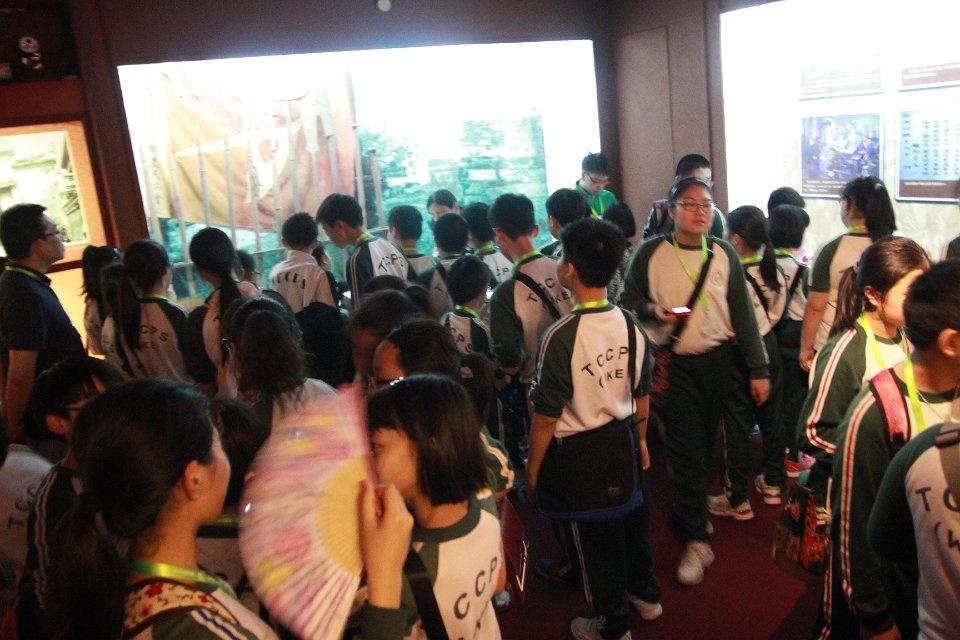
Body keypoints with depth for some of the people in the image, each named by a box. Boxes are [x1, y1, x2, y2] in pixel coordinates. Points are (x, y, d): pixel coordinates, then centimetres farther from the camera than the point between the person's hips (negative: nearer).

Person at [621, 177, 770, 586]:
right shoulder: (650, 253, -4)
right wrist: (652, 311, -20)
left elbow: (743, 314, 5)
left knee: (705, 444, 16)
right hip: (673, 364, -3)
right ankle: (695, 539, 5)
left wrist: (758, 368, 3)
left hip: (716, 361, 3)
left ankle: (691, 509, 41)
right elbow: (627, 301, 2)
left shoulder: (723, 254, 3)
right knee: (687, 451, -5)